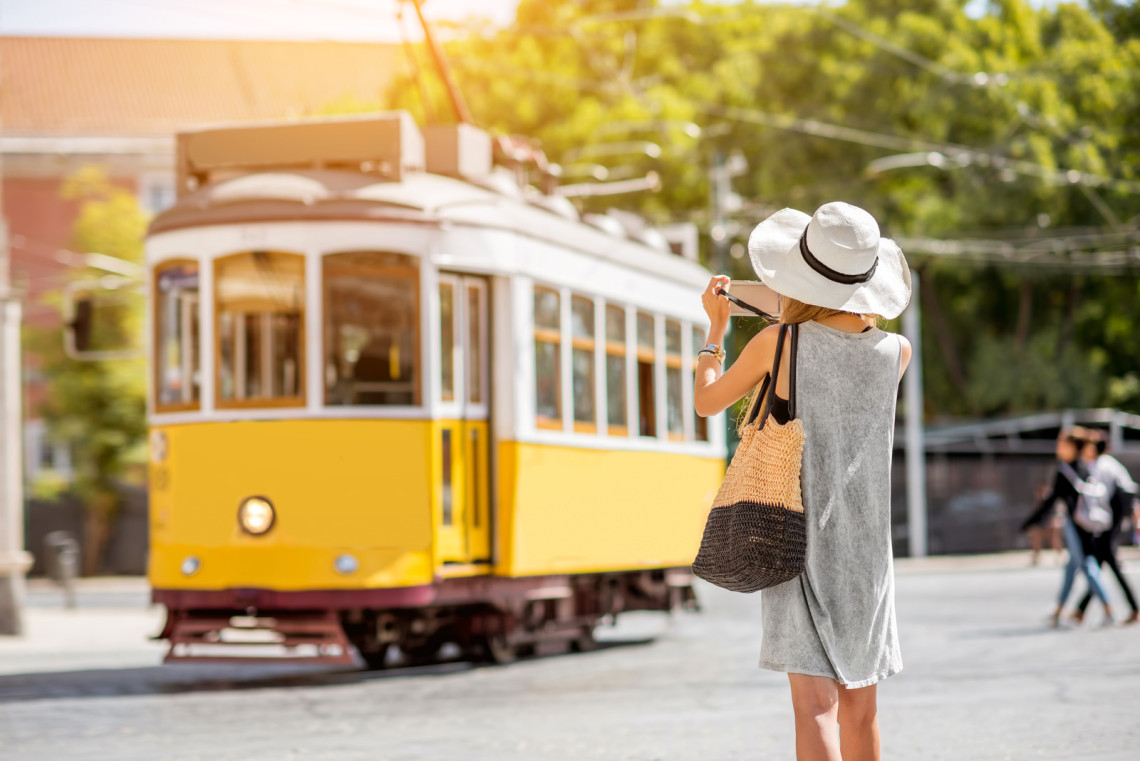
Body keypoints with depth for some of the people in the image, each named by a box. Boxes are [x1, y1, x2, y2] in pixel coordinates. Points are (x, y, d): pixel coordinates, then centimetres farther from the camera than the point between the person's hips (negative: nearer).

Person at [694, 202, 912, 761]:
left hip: (800, 539, -3)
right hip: (866, 547, 4)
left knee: (815, 702, -11)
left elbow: (706, 402, 7)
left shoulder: (779, 343, -10)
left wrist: (715, 327, 21)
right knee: (860, 705, 14)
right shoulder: (896, 352, -2)